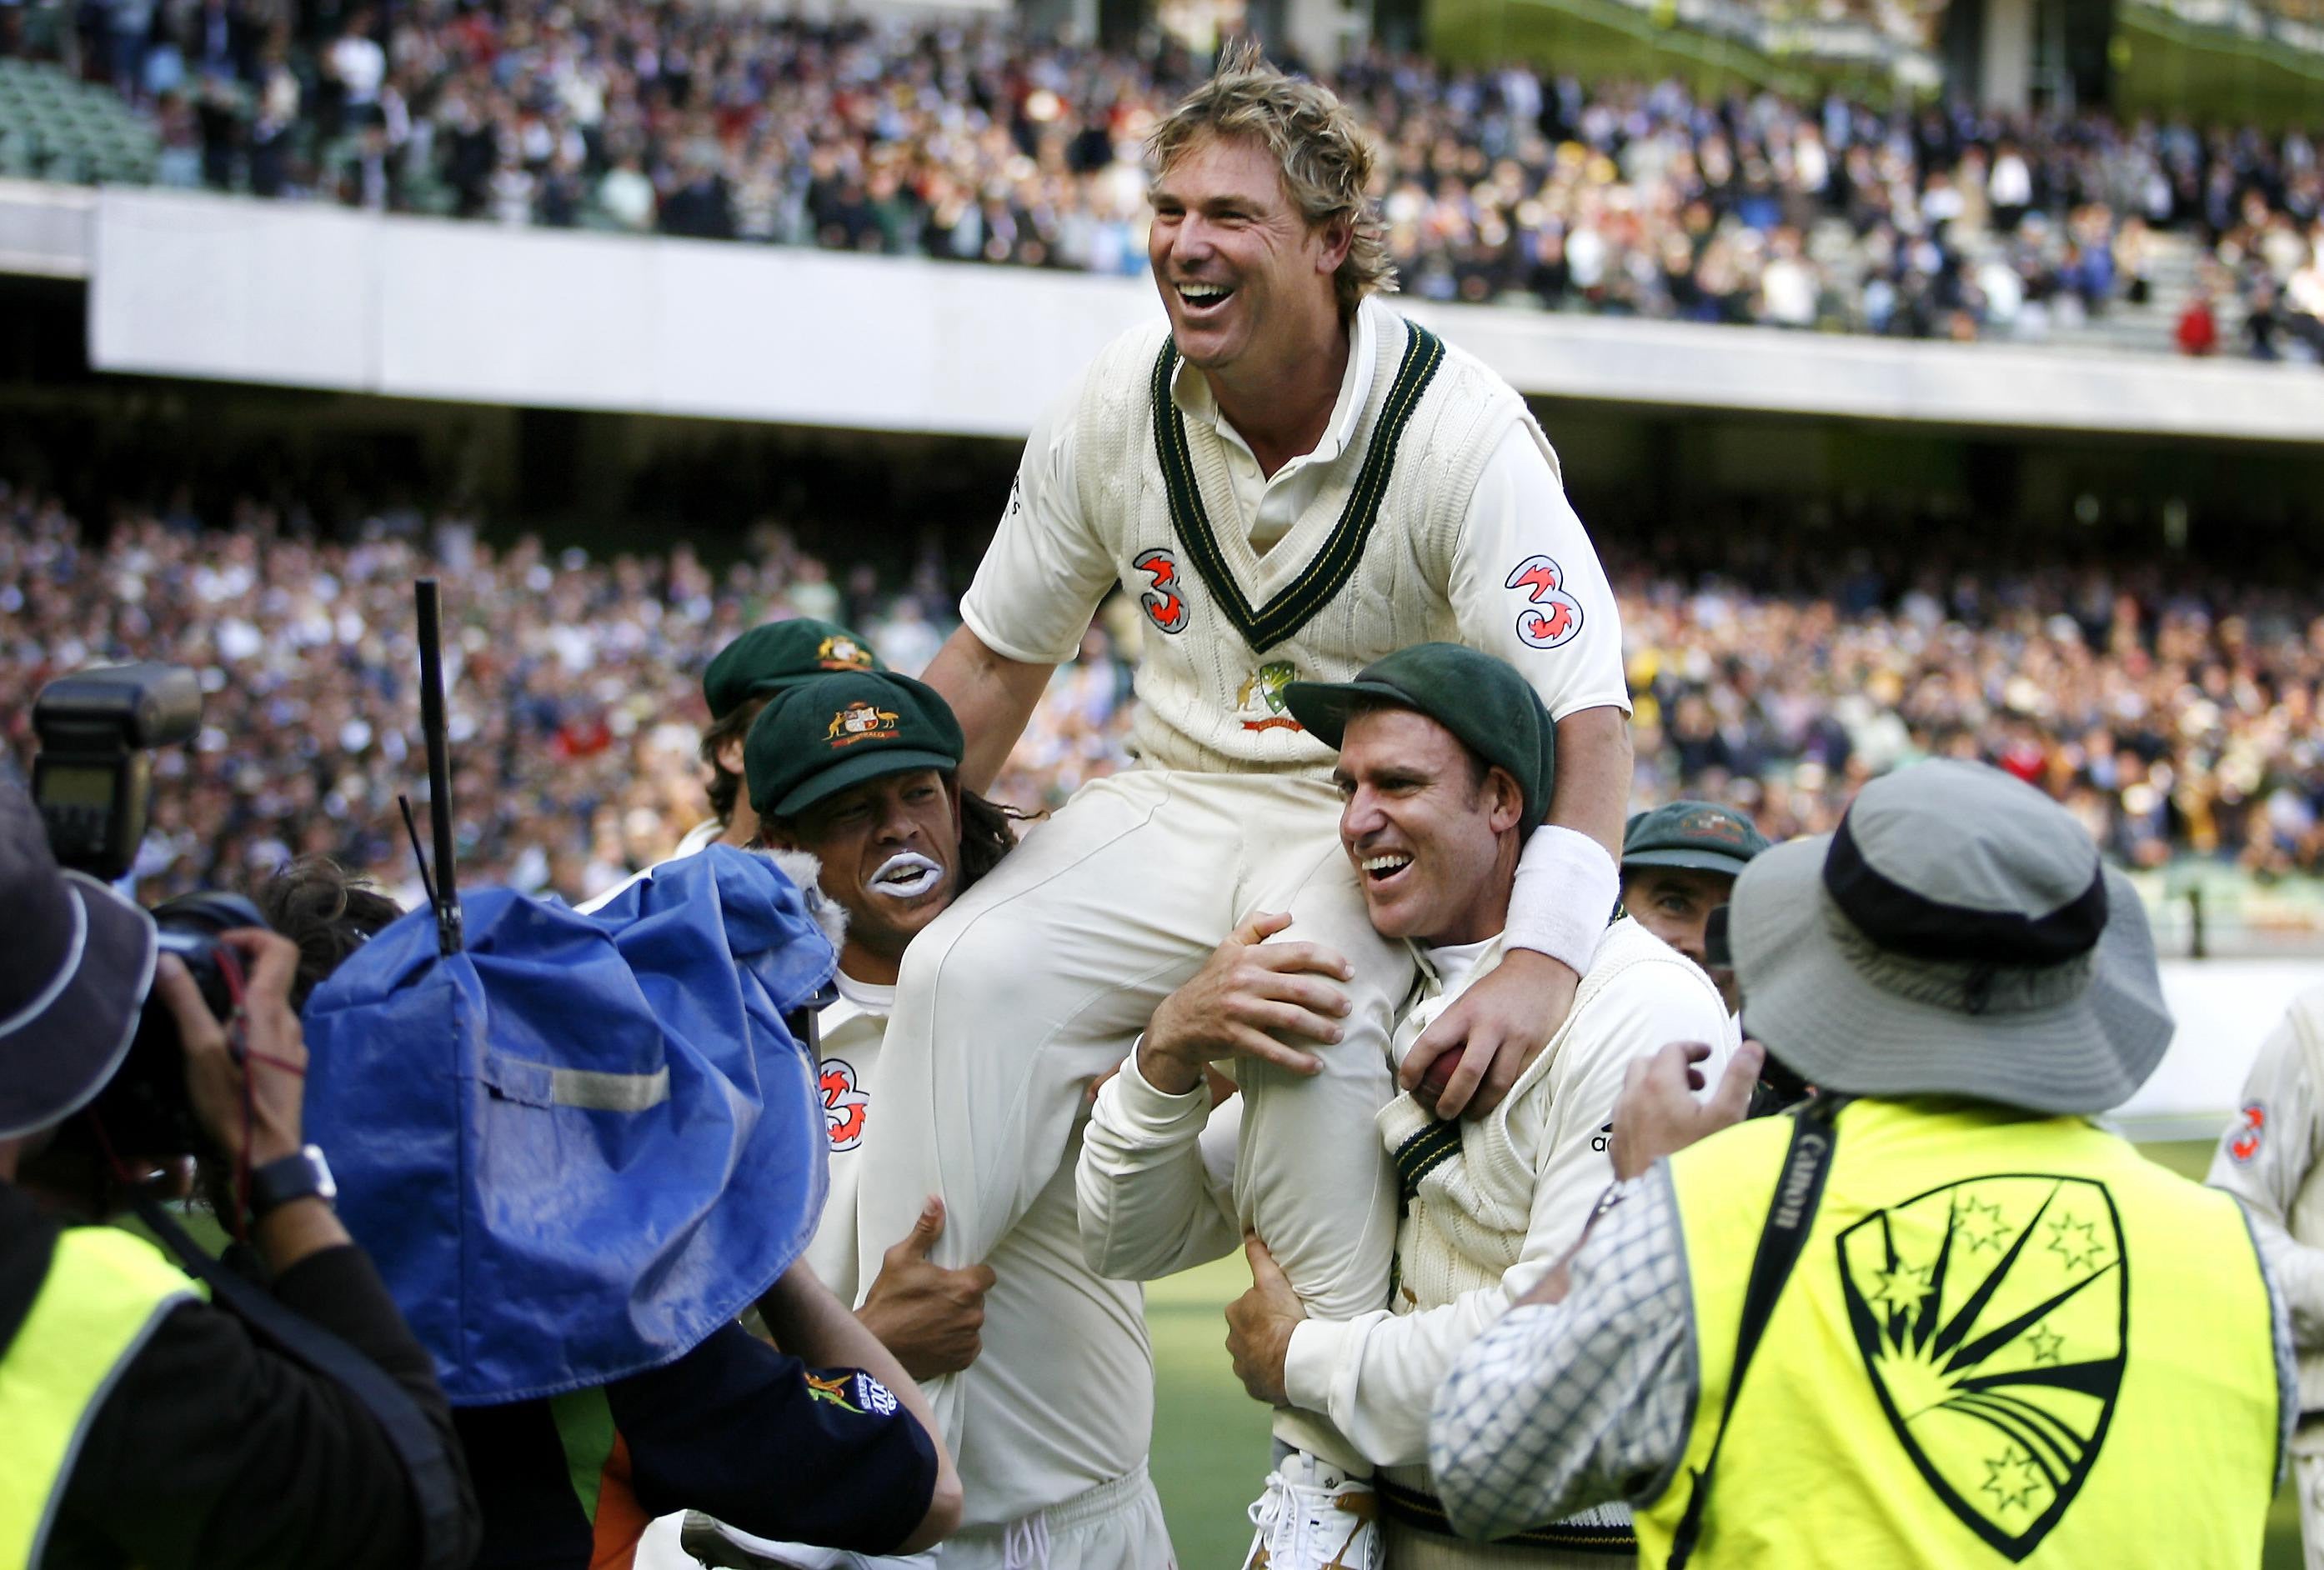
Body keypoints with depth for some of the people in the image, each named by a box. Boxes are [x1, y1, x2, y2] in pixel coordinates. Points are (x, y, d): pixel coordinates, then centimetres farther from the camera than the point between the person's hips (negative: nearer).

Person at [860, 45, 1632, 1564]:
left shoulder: (1462, 432, -17)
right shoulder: (1121, 404, -2)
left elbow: (1587, 716, -24)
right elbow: (995, 663, 10)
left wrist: (1544, 959, -39)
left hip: (1385, 829, -5)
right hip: (1179, 803, 5)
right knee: (967, 983, -20)